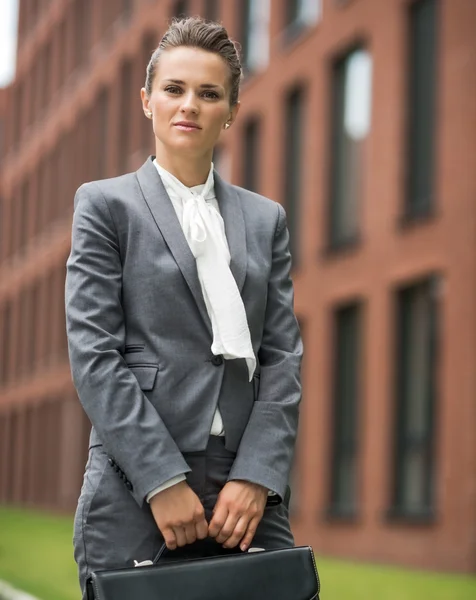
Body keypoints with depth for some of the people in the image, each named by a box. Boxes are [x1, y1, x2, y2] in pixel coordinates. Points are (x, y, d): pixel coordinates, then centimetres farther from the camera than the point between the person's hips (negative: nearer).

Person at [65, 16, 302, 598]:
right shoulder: (105, 205, 5)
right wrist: (163, 481, -12)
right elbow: (93, 354, -4)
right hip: (136, 493, -3)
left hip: (247, 490, 3)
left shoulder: (265, 219, 16)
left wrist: (257, 476, -6)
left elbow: (283, 355, 9)